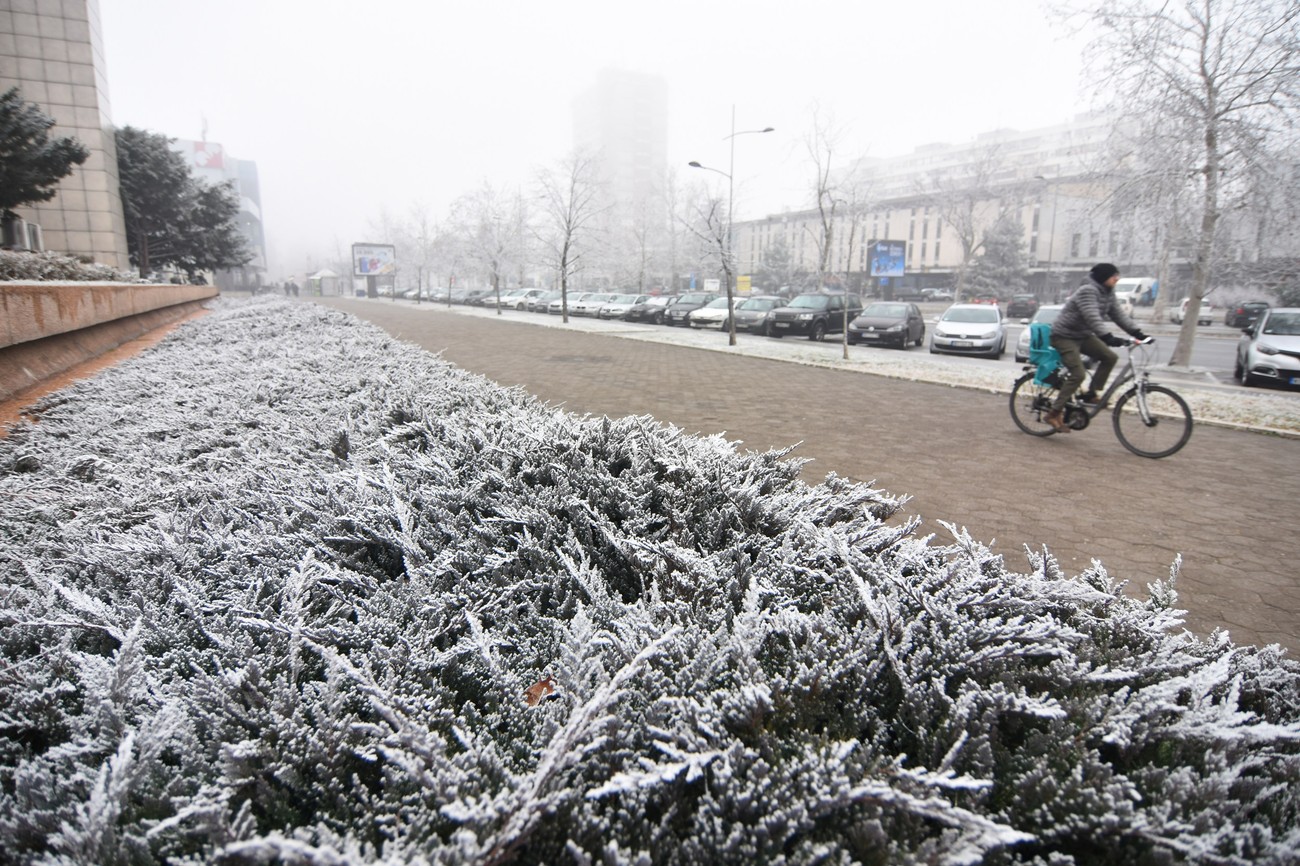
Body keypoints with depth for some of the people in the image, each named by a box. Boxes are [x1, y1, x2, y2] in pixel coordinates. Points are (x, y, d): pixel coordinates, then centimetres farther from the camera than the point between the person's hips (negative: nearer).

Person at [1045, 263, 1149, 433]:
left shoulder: (1108, 293, 6)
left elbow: (1119, 315, 7)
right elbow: (1093, 319, -33)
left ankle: (1091, 394, 7)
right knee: (1078, 374, -18)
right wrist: (1109, 338, -43)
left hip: (1083, 335, 9)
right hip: (1064, 336, -9)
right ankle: (1054, 414, -14)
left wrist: (1137, 333, -3)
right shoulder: (1087, 291, -22)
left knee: (1110, 357, -6)